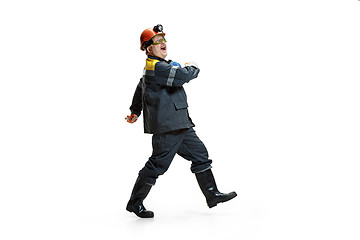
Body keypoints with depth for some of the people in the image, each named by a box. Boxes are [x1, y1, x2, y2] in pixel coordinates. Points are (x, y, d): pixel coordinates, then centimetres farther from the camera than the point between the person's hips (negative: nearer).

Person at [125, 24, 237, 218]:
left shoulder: (158, 67, 20)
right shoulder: (156, 67, -15)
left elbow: (140, 89, 32)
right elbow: (182, 76, -28)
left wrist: (135, 112, 44)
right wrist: (193, 68, -5)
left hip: (180, 126, 11)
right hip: (166, 127, -11)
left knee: (200, 154, 9)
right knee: (157, 164, -3)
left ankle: (212, 195, 15)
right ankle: (135, 202, 11)